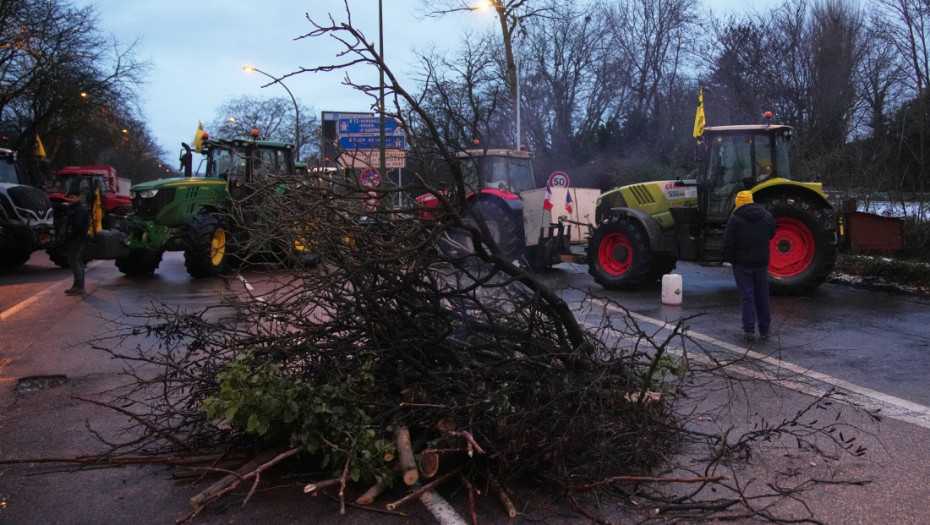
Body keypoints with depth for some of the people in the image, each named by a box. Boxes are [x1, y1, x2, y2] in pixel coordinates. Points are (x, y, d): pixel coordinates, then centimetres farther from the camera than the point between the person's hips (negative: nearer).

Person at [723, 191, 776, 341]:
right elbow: (772, 235, 15)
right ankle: (764, 330, 20)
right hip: (762, 262, 3)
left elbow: (728, 243, -13)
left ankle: (749, 330, -3)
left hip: (742, 264, -3)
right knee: (762, 296, 12)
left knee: (747, 296, 1)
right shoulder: (767, 216, 2)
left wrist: (730, 259, 2)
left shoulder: (735, 218, -12)